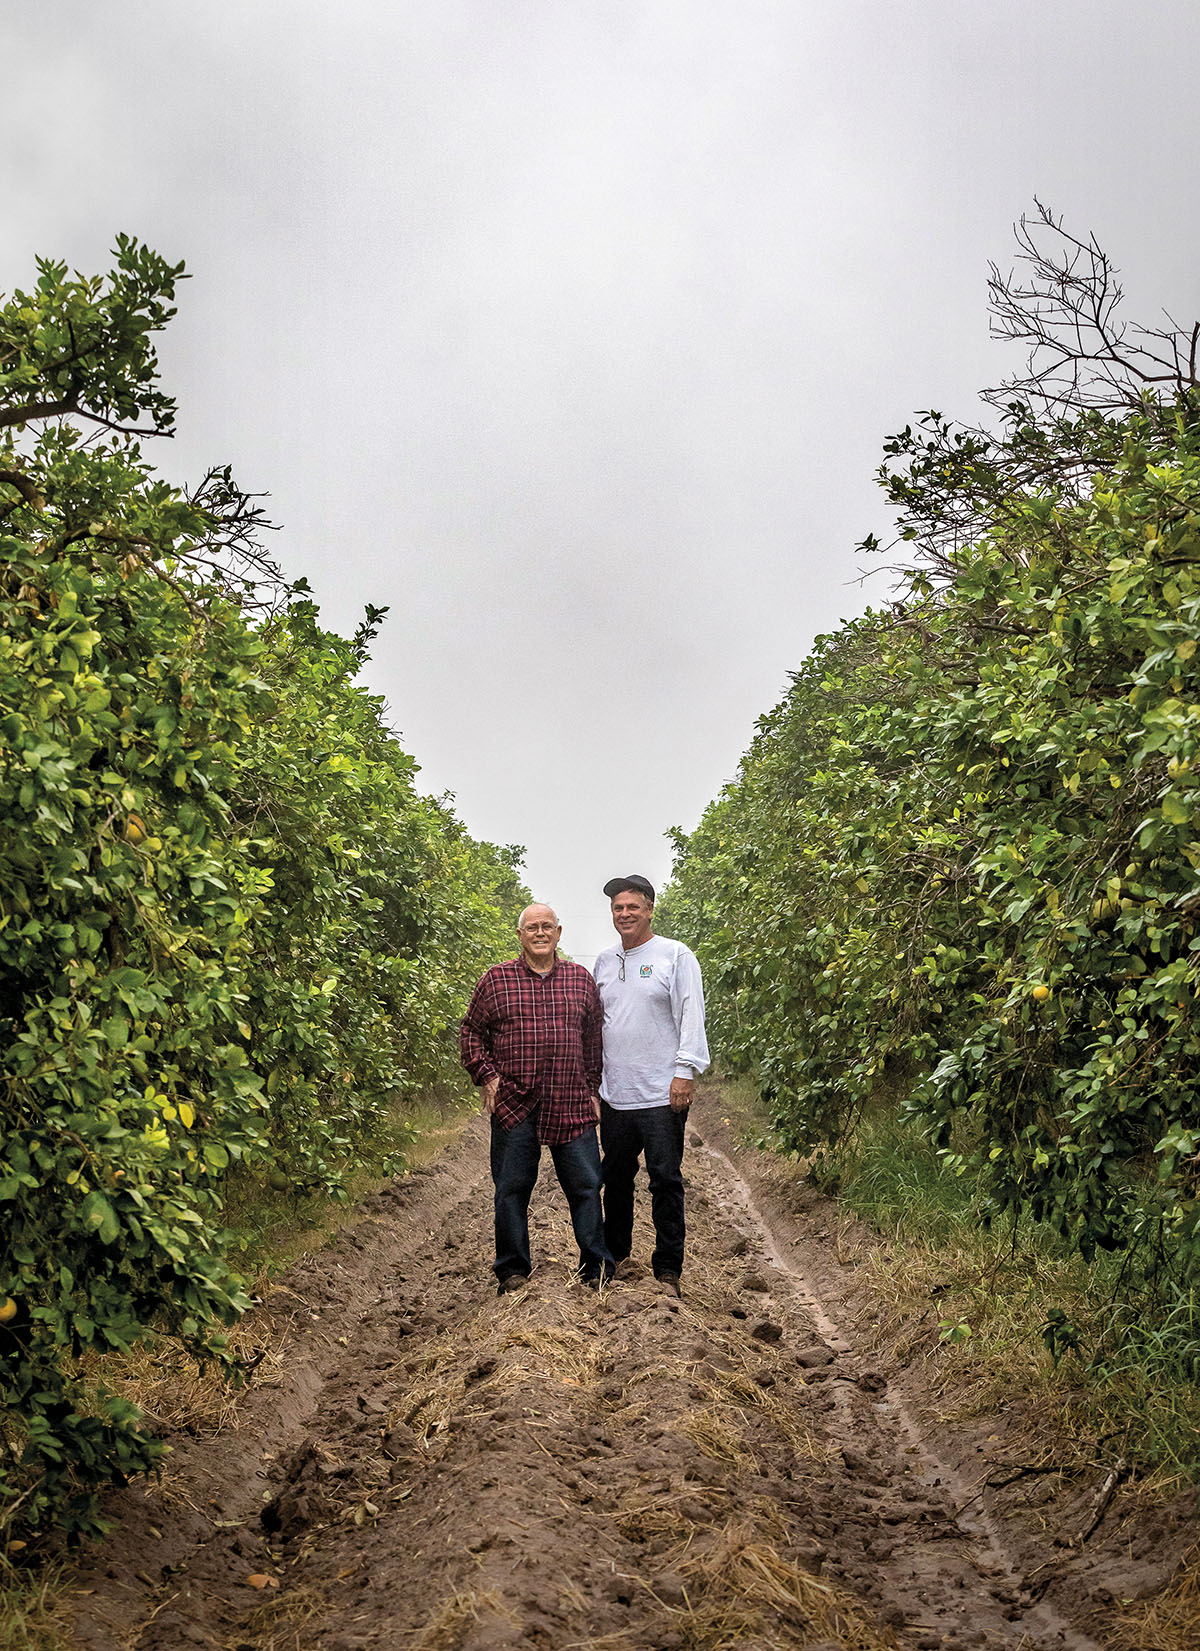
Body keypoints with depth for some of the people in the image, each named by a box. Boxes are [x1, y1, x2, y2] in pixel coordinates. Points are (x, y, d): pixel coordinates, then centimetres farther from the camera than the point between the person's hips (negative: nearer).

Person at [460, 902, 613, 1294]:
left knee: (585, 1185, 2)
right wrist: (487, 1077, -1)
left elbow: (594, 1040, 15)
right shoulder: (495, 980, 5)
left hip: (571, 1105, 1)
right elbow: (471, 1033, 10)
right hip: (513, 1105, -1)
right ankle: (512, 1270, 16)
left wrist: (593, 1090, 10)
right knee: (511, 1188, 4)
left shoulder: (581, 979, 11)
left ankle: (597, 1268, 11)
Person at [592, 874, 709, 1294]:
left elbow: (691, 1018, -6)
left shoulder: (675, 956, -1)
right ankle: (614, 1258, 29)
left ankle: (668, 1271, 5)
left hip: (661, 1095, -5)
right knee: (616, 1180, 14)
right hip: (614, 1096, 5)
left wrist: (685, 1072, -14)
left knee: (665, 1181, -3)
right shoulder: (604, 962, 15)